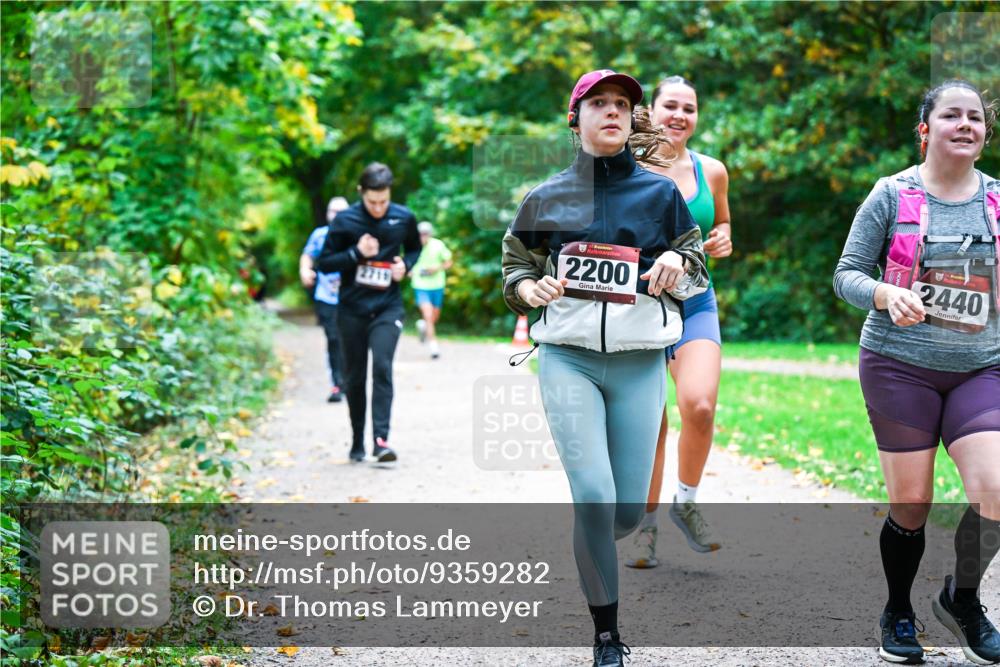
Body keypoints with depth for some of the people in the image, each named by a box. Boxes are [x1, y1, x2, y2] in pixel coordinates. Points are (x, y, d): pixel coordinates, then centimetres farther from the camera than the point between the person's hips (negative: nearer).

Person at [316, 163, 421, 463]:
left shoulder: (403, 218, -2)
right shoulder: (345, 220, -7)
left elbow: (415, 248, 17)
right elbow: (324, 263, -3)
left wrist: (406, 264, -5)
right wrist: (356, 253, -18)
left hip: (388, 307, 0)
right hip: (352, 310, 0)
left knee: (382, 368, -17)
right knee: (354, 377, 7)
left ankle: (381, 439, -19)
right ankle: (357, 442, 21)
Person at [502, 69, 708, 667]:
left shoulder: (660, 192, 7)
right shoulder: (548, 197, 6)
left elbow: (696, 273, 12)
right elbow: (517, 264, 16)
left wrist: (676, 265, -11)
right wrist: (531, 289, -7)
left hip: (640, 362, 1)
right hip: (568, 358, -1)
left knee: (630, 508, 0)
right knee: (594, 495, -15)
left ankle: (590, 555, 37)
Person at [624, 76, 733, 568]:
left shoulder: (712, 172, 4)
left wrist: (723, 240, -1)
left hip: (694, 305, 1)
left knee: (699, 405, -21)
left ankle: (686, 504, 3)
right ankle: (646, 526, 19)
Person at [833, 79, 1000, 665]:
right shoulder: (893, 195, -2)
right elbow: (847, 274, -2)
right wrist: (887, 294, -21)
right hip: (901, 366, -2)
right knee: (911, 504, 2)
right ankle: (898, 615, 28)